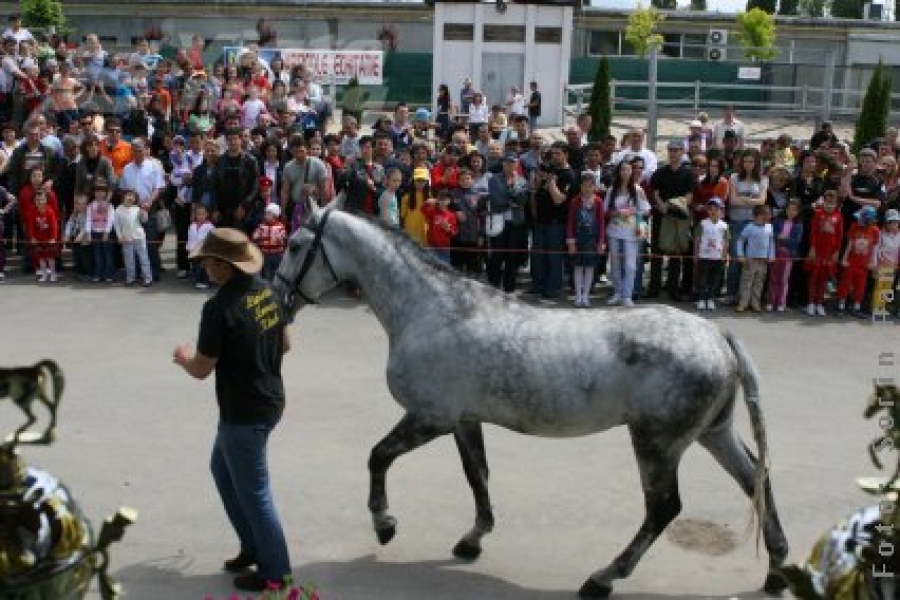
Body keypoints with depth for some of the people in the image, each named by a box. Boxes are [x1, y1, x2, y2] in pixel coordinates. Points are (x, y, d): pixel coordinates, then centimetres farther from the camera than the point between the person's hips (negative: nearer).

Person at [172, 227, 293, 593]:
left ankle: (275, 573, 22)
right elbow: (285, 344, 10)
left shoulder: (220, 308, -25)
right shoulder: (267, 291, -1)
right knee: (222, 468, 26)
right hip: (270, 401, 9)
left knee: (254, 493, 7)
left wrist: (184, 357, 4)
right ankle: (254, 546, 35)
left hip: (244, 415, -9)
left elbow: (201, 370, -17)